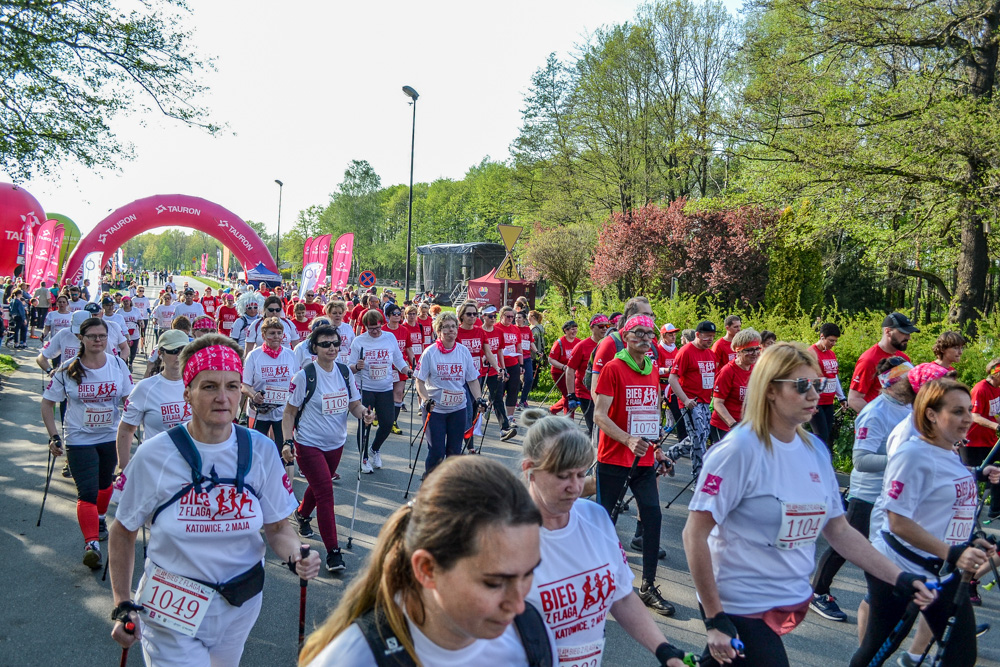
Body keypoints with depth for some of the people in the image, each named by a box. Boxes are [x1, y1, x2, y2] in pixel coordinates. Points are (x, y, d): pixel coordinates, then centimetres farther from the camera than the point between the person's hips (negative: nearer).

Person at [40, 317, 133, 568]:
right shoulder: (68, 369, -10)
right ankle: (91, 543, -14)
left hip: (111, 437, 3)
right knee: (87, 491, -13)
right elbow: (47, 403, -2)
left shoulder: (118, 365, -5)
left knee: (105, 483, 21)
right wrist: (54, 436, -8)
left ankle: (99, 520, 47)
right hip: (80, 440, -3)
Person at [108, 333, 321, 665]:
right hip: (171, 611, -2)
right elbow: (123, 532, -3)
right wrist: (123, 607, -6)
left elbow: (278, 527, -3)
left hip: (240, 608, 3)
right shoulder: (153, 456, -15)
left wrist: (296, 556, -23)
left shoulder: (262, 451, -10)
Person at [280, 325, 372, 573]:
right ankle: (333, 552, -6)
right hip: (308, 444, -6)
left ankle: (301, 514, 55)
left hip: (336, 443, 6)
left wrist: (363, 413, -16)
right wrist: (288, 441, -21)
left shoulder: (345, 372, -1)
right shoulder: (304, 376, -15)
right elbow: (289, 413, -10)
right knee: (325, 492, -12)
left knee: (321, 485, 22)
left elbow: (354, 404, 6)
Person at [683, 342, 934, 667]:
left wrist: (899, 578, 2)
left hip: (794, 601, 6)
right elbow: (695, 534, -18)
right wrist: (714, 619, -17)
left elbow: (839, 530, 11)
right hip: (741, 611, -6)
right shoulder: (740, 449, -19)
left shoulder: (815, 450, 2)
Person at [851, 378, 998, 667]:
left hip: (945, 573, 8)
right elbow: (899, 522, -23)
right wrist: (953, 553, -29)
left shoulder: (952, 455, 9)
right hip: (900, 572, -8)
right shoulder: (913, 454, -19)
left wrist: (971, 543, 12)